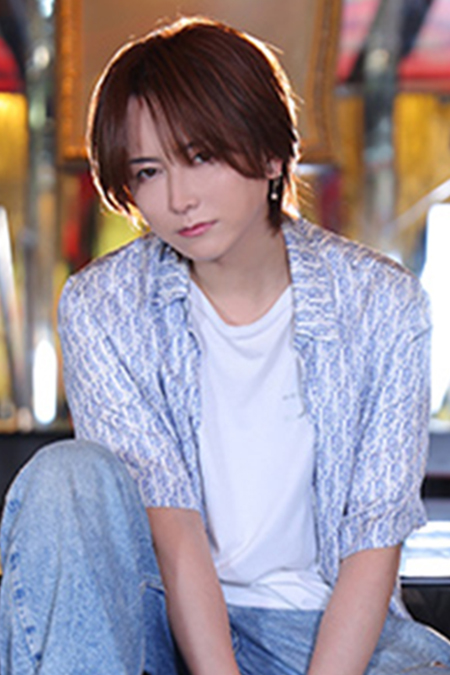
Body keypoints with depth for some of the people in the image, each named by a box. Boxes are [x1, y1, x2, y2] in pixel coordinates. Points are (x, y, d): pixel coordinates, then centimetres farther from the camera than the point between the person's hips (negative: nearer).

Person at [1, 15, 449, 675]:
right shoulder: (101, 308, -5)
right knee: (68, 471, -28)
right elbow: (169, 522, -13)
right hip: (162, 617, 1)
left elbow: (374, 541, -9)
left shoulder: (382, 305, -5)